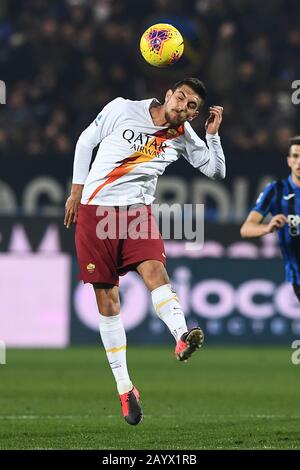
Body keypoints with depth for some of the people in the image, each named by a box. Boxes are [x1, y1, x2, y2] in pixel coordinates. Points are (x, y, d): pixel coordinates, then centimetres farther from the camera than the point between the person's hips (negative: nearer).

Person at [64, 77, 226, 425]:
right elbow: (85, 142, 9)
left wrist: (213, 134, -6)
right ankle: (124, 387, 3)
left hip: (137, 210, 1)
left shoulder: (183, 137, 4)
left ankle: (182, 339, -52)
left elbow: (217, 172, 9)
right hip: (95, 209, -1)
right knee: (107, 297, -2)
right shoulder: (121, 110, -4)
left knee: (154, 268, -28)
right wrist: (76, 191, 9)